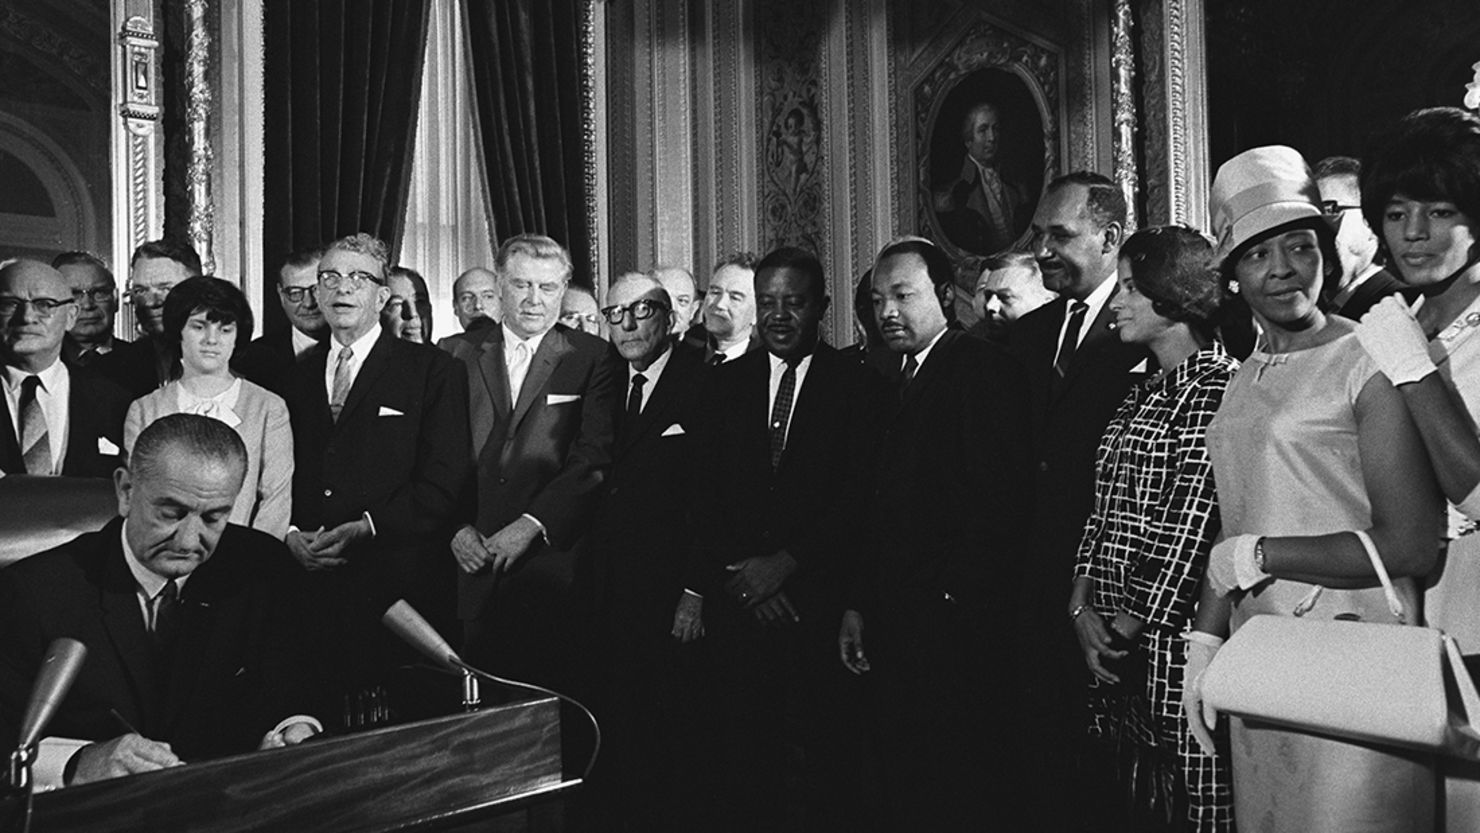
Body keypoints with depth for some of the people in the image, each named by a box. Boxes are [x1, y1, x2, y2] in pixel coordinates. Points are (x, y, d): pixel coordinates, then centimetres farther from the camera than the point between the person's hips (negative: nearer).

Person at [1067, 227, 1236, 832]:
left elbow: (1195, 523, -16)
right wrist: (1081, 604, -1)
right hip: (1115, 646, 8)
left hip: (1174, 640, -8)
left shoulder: (1222, 388, -10)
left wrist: (1131, 624, -12)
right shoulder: (1139, 398, 16)